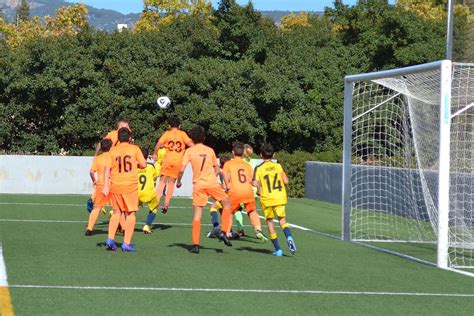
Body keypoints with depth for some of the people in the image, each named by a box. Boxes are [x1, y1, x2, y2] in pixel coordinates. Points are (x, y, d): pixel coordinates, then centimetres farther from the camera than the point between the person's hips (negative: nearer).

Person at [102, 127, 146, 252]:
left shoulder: (113, 150, 4)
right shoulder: (134, 148, -1)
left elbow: (108, 168, -1)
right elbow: (143, 164, -2)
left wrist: (105, 185, -1)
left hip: (115, 186, 3)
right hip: (131, 185, -3)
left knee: (117, 212, 17)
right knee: (131, 213, 5)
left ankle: (110, 239, 7)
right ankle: (126, 244, 1)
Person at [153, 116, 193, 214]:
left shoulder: (167, 133, 5)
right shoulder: (183, 134, 6)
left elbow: (159, 143, -8)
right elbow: (190, 144, -5)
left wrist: (155, 154, 3)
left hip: (167, 160, -1)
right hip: (178, 162, 1)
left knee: (162, 181, 6)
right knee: (171, 182, 10)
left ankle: (156, 201, -7)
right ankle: (166, 204, 5)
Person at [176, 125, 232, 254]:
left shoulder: (189, 151, 2)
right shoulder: (210, 150, 9)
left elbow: (182, 169, -5)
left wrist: (178, 181, 10)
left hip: (198, 185, -1)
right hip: (212, 184, 1)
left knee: (197, 214, 0)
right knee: (227, 204, 21)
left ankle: (195, 245, -4)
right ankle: (223, 232, 8)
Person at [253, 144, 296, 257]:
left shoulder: (259, 168, -2)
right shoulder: (278, 166, 4)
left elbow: (256, 183, -16)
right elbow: (286, 181, -1)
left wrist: (259, 191, 4)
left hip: (267, 198, -2)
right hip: (280, 197, 2)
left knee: (270, 221, 11)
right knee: (282, 219, 13)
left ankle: (278, 249, 7)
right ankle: (289, 237, -19)